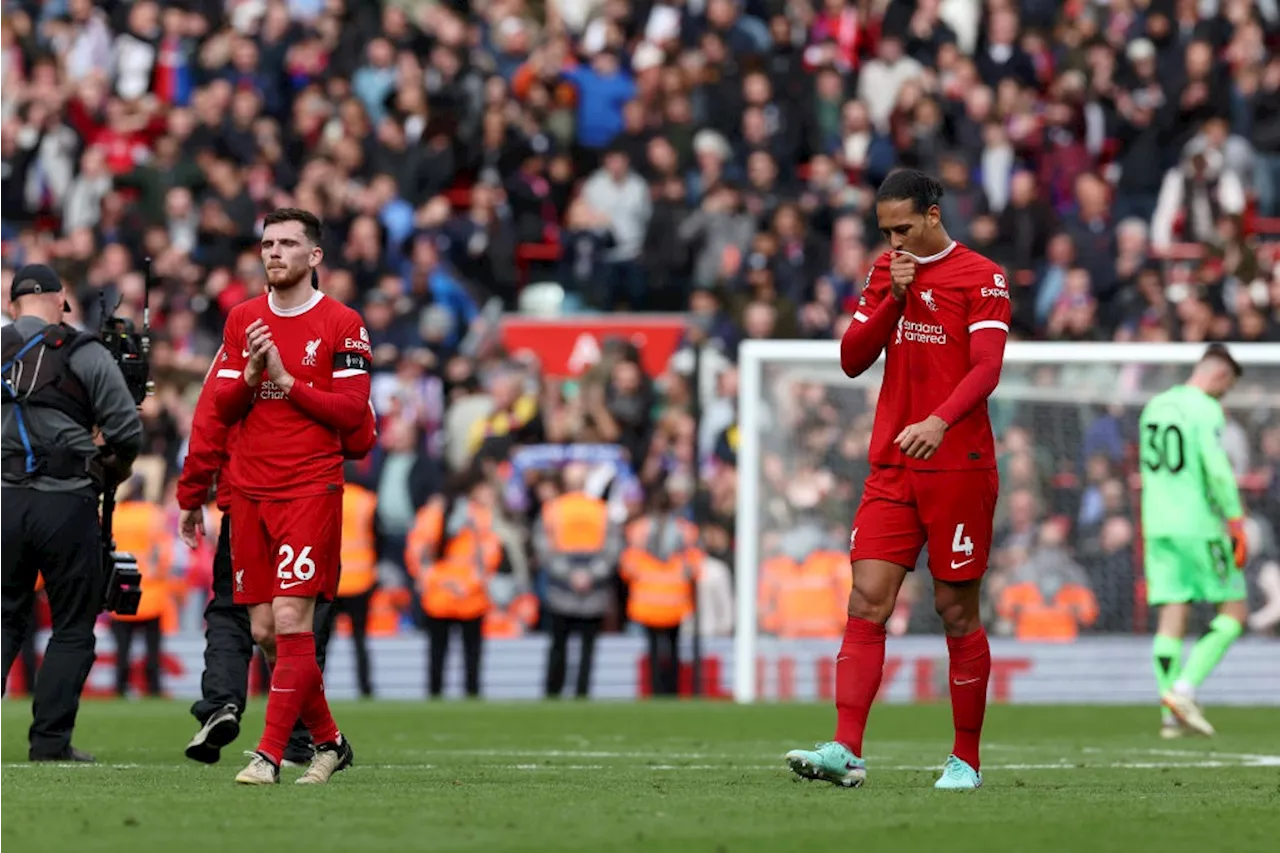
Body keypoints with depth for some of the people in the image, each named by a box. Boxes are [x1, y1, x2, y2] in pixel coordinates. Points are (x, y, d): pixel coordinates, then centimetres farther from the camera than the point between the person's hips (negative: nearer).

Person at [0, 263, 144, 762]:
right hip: (68, 505, -3)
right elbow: (127, 431, -4)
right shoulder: (85, 355, -2)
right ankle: (50, 740, 1)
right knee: (73, 628, 6)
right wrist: (111, 474, 15)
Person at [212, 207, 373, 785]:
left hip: (310, 490, -5)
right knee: (264, 630, 4)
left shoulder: (342, 324, -3)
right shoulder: (242, 320, 12)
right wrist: (250, 372, -9)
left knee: (291, 619, -13)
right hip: (250, 492, 5)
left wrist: (285, 378, -13)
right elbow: (222, 407, 10)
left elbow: (352, 412, -8)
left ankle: (270, 754, -12)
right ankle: (327, 740, 19)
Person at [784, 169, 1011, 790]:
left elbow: (986, 369, -14)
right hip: (891, 468, 5)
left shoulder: (981, 278, -4)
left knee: (957, 612, 1)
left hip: (959, 465, -5)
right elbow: (853, 360, 8)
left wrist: (940, 421, -31)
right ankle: (846, 751, -16)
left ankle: (966, 759, 11)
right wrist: (894, 297, -5)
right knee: (866, 603, -8)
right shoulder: (886, 272, 14)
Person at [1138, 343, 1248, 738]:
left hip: (1158, 526, 7)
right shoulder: (1206, 410, -10)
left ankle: (1171, 714, -1)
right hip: (1199, 526, -7)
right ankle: (1184, 687, -10)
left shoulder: (1154, 407, 14)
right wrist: (1236, 523, -14)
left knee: (1172, 615, 5)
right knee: (1234, 611, 3)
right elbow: (1217, 470, -18)